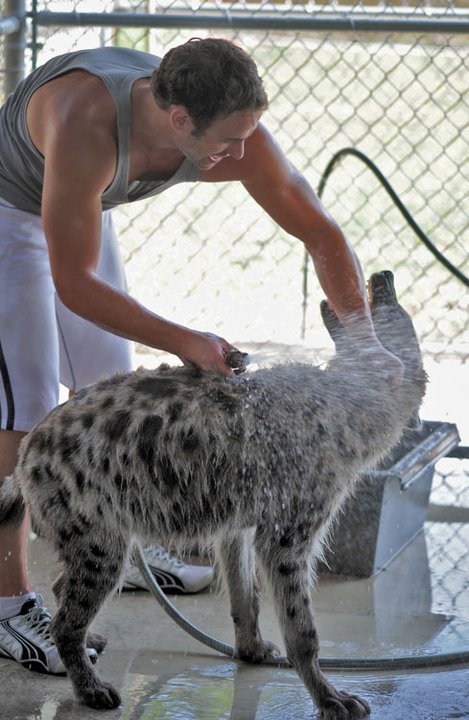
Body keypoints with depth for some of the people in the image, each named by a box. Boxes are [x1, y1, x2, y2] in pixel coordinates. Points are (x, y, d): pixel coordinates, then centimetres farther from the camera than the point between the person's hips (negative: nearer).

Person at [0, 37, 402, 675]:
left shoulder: (235, 134, -26)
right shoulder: (87, 126, -44)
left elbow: (321, 233, -15)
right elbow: (73, 285, -38)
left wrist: (365, 337, -27)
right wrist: (182, 343, -43)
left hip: (79, 206, 7)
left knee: (107, 380, 16)